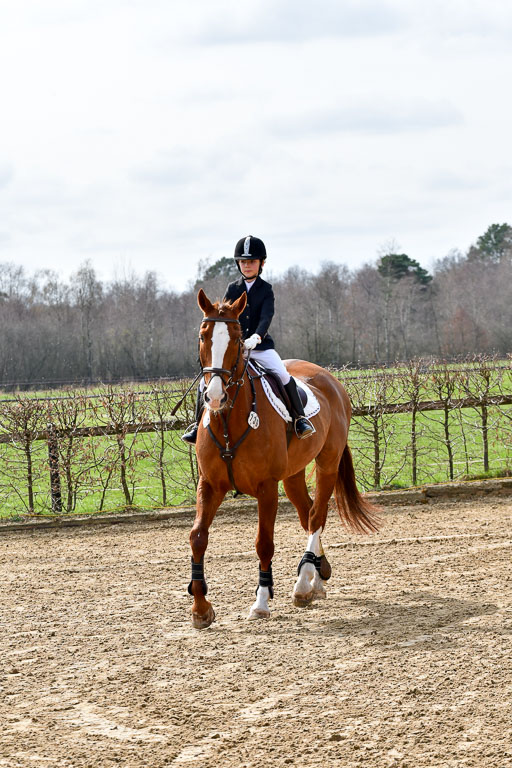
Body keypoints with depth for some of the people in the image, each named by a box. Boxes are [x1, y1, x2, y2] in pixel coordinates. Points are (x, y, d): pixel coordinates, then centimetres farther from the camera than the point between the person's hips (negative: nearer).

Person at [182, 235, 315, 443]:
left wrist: (257, 337, -33)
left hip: (261, 346, -2)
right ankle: (198, 424, 1)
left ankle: (300, 418, -10)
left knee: (283, 375, -23)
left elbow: (266, 317, -14)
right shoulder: (232, 289, 10)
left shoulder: (266, 289, 1)